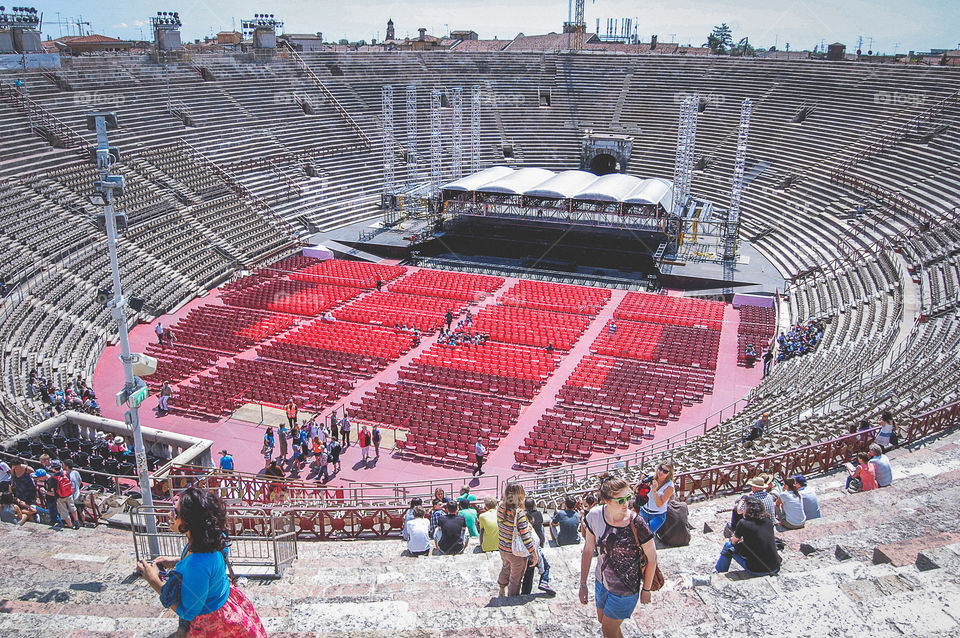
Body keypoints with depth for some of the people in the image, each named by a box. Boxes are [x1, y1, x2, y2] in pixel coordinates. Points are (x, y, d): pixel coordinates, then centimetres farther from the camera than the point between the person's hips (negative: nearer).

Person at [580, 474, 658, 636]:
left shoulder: (636, 524, -29)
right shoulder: (595, 515, -17)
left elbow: (652, 557, -14)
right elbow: (588, 550, -3)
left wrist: (646, 589, -3)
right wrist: (583, 584, 2)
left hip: (625, 590, -4)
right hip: (602, 580, 5)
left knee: (608, 630, 14)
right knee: (602, 621, 27)